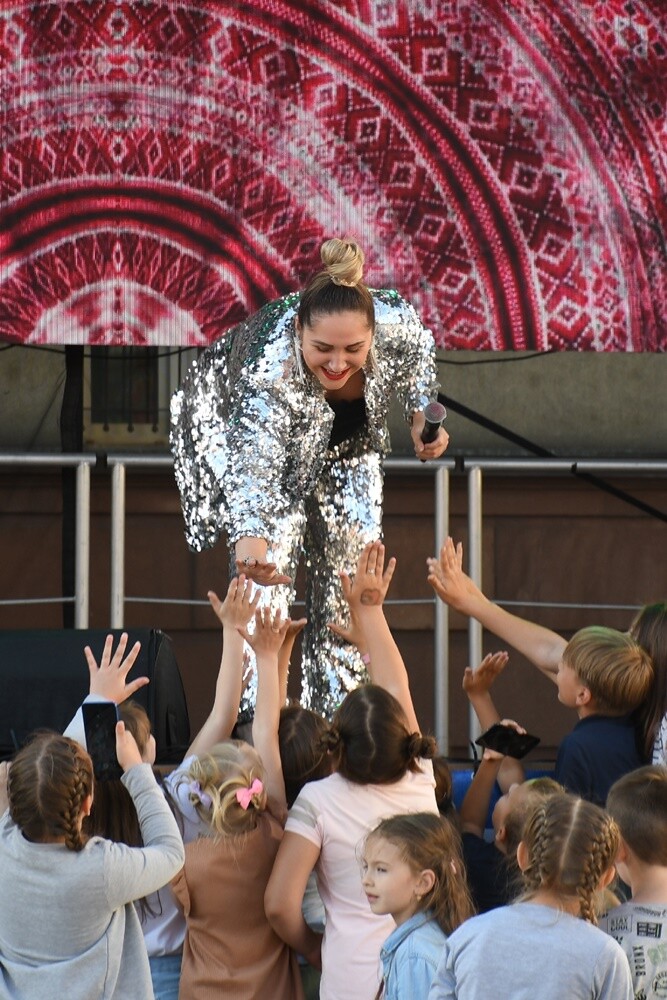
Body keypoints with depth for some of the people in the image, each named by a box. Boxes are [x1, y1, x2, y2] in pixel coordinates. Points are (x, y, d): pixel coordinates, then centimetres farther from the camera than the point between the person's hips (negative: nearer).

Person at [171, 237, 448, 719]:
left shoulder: (397, 323, -35)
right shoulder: (270, 367, -47)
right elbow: (254, 464, -57)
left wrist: (422, 415, -18)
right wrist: (250, 536, -74)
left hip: (347, 438, 5)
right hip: (249, 425, -4)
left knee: (352, 571, 5)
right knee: (268, 572, -19)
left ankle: (339, 715, 15)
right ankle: (255, 716, -16)